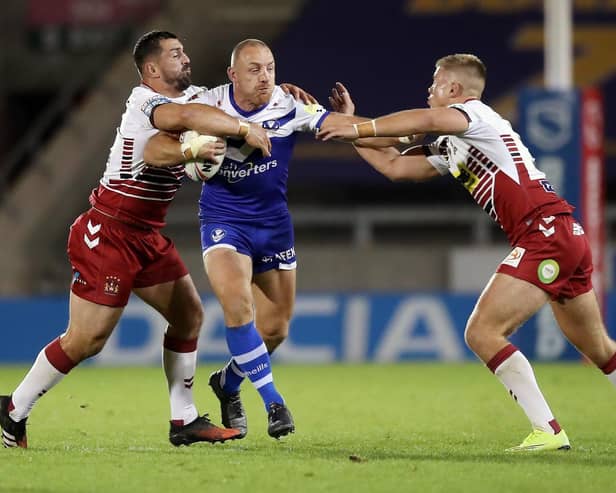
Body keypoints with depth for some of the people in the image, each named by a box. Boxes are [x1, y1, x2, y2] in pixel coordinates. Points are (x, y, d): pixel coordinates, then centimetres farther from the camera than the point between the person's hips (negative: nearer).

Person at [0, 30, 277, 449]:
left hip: (147, 236, 10)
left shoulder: (190, 95, 8)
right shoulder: (145, 103, -20)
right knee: (87, 340, -8)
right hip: (107, 234, -10)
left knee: (189, 316, 8)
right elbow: (187, 117, -40)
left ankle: (184, 421, 14)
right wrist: (243, 128, -35)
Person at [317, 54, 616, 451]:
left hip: (547, 232, -10)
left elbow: (427, 120, -24)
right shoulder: (450, 147, 24)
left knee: (482, 332, -13)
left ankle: (548, 431, -16)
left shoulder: (477, 113, -3)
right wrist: (351, 131, 27)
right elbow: (395, 166, 28)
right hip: (568, 238, 10)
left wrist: (359, 128, -18)